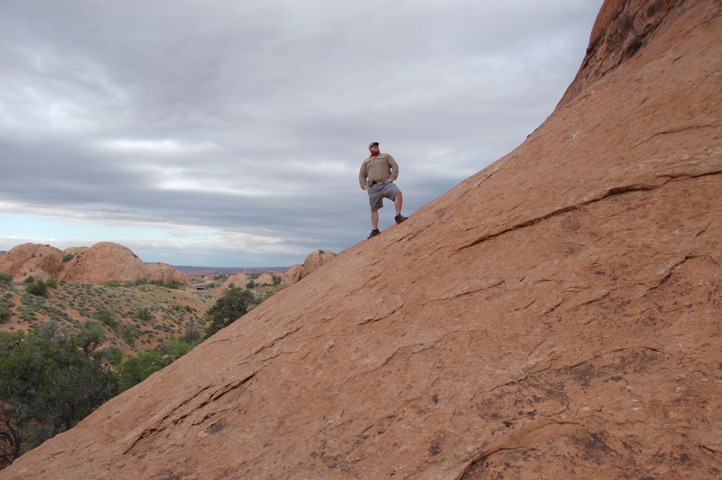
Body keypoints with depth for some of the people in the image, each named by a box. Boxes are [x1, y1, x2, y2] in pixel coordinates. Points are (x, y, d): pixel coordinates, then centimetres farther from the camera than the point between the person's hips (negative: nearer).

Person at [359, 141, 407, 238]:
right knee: (374, 209, 0)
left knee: (398, 194, -29)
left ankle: (398, 216, -24)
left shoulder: (386, 156, 18)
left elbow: (395, 166, 6)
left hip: (386, 183, -2)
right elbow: (361, 176, 24)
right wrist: (364, 186, 7)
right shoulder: (366, 162, 24)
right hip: (373, 187, 2)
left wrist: (392, 178, -7)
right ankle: (374, 230, 5)